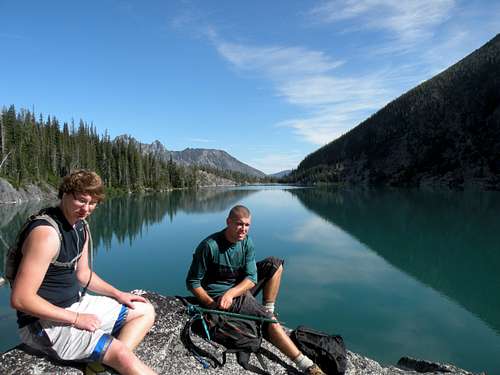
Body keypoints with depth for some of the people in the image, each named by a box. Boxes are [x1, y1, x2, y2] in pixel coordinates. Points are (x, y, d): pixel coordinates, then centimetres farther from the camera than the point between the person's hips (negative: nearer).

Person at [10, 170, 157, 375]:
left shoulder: (81, 227, 5)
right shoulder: (46, 232, -23)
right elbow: (21, 299, -25)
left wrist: (117, 294, 6)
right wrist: (75, 319, -20)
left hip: (75, 304, 9)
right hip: (44, 322, -9)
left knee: (145, 311, 9)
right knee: (121, 354, -27)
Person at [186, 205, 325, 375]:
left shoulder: (247, 242, -4)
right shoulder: (209, 246, -22)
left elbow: (251, 278, -9)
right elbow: (192, 282, -15)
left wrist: (231, 292, -27)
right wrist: (211, 305, -26)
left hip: (240, 289, 7)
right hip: (218, 295, -7)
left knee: (275, 264, 0)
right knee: (269, 320, -23)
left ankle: (268, 310, -2)